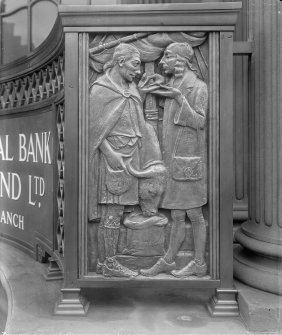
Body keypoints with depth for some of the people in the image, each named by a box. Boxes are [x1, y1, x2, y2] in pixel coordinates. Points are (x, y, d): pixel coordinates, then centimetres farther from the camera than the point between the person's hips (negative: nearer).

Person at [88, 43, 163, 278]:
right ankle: (110, 264, 10)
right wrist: (112, 156, -16)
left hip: (128, 158, 8)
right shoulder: (101, 89, -7)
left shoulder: (131, 88, 16)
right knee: (111, 213, -2)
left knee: (115, 213, 11)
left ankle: (103, 262, 21)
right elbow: (96, 128, -10)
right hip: (113, 159, -8)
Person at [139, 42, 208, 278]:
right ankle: (168, 261, 23)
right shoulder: (173, 86, 14)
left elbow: (199, 122, -14)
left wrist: (179, 98, -19)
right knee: (177, 216, 13)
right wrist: (160, 83, 12)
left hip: (189, 161, -7)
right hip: (175, 161, 7)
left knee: (194, 214, 4)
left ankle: (199, 264, 19)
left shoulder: (199, 87, -7)